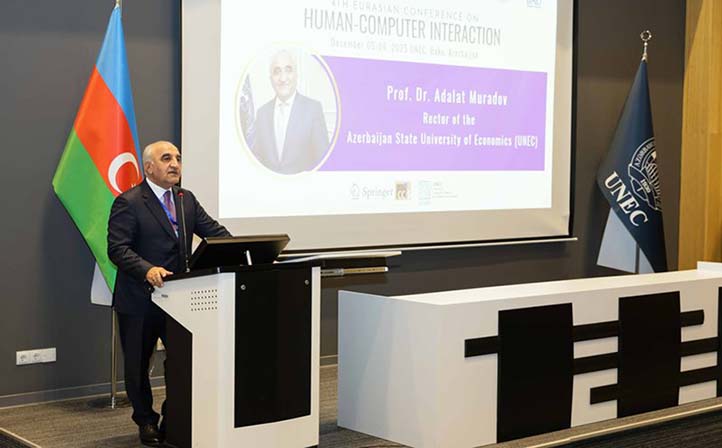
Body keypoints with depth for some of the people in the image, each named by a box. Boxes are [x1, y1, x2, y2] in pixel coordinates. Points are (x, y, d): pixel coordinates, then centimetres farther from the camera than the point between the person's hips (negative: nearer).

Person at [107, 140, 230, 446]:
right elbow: (118, 249, -18)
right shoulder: (128, 203, -11)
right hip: (139, 300, -5)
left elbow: (215, 231, 4)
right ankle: (147, 422, 29)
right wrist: (147, 269, -34)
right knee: (137, 365, 9)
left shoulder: (186, 199, 9)